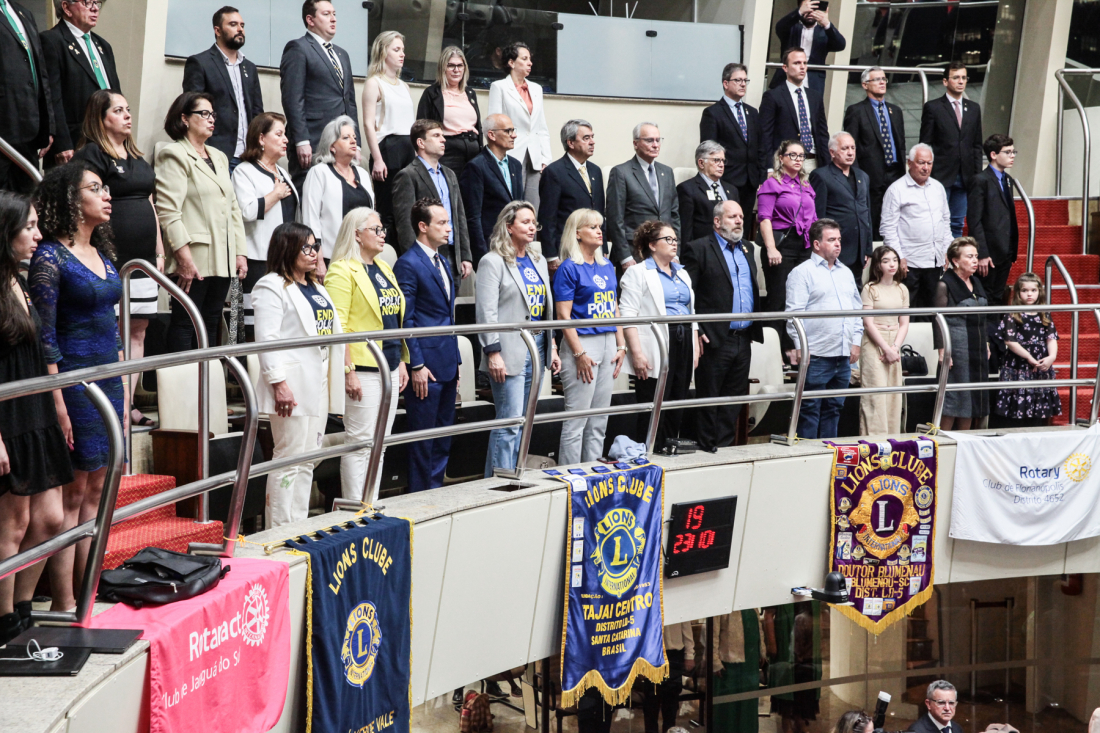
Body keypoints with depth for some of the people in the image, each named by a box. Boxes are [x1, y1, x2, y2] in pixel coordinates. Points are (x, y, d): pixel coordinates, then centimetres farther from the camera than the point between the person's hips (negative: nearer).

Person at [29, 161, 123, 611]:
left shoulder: (101, 254, 14)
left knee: (96, 490, 10)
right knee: (72, 494, -4)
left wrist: (122, 395, 17)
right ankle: (64, 605, 3)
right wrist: (57, 404, -17)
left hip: (107, 379, 8)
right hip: (73, 379, -8)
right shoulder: (49, 257, -10)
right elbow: (44, 337, -13)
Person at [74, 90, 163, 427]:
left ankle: (128, 406, 12)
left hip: (143, 260, 8)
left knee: (137, 333, 8)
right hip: (112, 260, -8)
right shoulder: (92, 154, -5)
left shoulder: (136, 157, 20)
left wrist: (159, 251, 19)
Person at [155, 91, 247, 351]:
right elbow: (168, 211, -13)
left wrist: (241, 252, 11)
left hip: (223, 260, 7)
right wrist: (184, 257, -18)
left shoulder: (219, 157, 22)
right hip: (194, 261, -7)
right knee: (185, 324, -4)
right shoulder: (175, 155, -4)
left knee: (211, 325, 9)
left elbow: (233, 208, 20)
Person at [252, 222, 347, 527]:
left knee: (308, 460, 10)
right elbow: (267, 339, -15)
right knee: (290, 457, -9)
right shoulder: (272, 287, -7)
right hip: (295, 385, -9)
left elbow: (334, 333, 22)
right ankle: (280, 532, -5)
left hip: (320, 384, 9)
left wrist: (347, 371, 16)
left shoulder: (317, 289, 21)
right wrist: (279, 384, -23)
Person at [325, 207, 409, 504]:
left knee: (379, 445, 12)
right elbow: (336, 327, -15)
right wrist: (347, 371, -19)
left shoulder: (384, 268, 17)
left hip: (389, 369, 8)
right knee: (361, 443, -5)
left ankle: (372, 506, 19)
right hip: (362, 371, -8)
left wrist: (402, 361, 16)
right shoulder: (342, 272, -10)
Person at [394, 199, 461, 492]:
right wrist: (416, 365, -17)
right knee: (423, 438, -1)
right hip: (426, 366, -9)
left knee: (443, 440, 14)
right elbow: (405, 319, -14)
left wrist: (455, 360, 17)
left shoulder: (442, 262, 16)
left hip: (447, 364, 9)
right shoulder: (408, 264, -11)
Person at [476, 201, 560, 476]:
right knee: (509, 423, -9)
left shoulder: (538, 261, 17)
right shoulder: (493, 262, -5)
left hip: (536, 351, 7)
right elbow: (486, 312, -11)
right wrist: (493, 353, -17)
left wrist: (552, 348, 15)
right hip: (510, 354, -7)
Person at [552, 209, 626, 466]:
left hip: (608, 343, 7)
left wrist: (621, 346, 10)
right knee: (577, 419, -5)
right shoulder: (569, 268, -8)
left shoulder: (607, 266, 13)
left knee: (599, 420, 11)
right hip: (583, 341, -7)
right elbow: (564, 315, -12)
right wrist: (579, 354, -18)